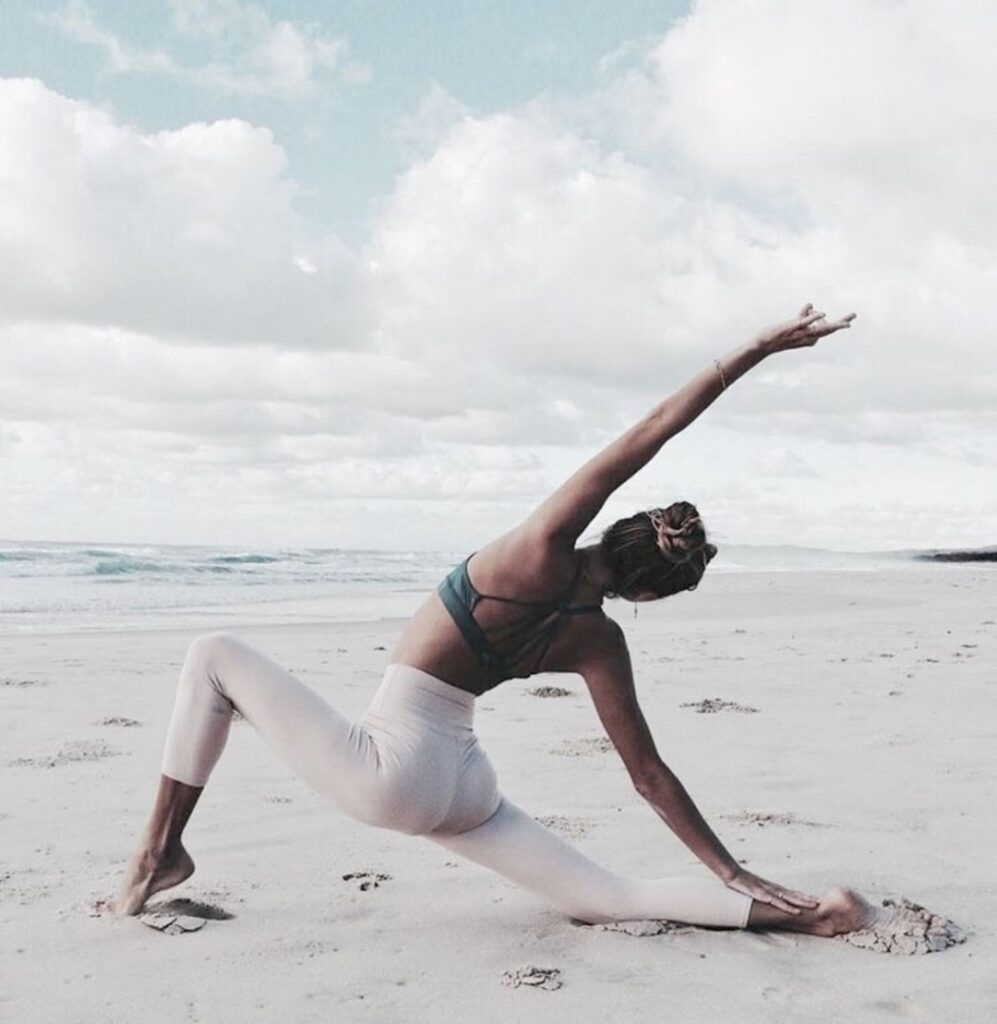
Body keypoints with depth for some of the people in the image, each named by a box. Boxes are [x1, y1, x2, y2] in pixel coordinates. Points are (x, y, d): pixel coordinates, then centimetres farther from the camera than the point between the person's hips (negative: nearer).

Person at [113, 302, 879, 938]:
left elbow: (647, 434, -15)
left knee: (215, 655, 11)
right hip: (463, 786, 5)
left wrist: (757, 348, -17)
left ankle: (161, 850, 11)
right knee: (606, 898, 9)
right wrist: (732, 870, 12)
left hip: (387, 770, -4)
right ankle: (800, 912, -5)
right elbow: (650, 775, 2)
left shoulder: (543, 550, -14)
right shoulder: (598, 641, 0)